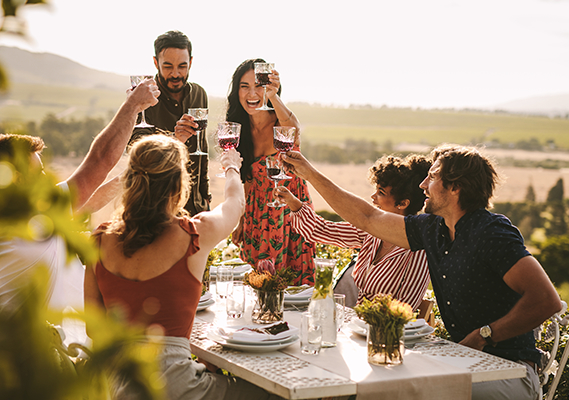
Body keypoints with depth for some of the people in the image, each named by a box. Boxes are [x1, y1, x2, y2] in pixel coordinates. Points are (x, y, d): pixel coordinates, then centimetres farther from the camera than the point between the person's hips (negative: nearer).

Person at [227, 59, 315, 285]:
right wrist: (240, 221, 9)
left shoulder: (282, 124, -17)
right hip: (256, 214, 4)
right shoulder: (239, 129, -2)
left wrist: (273, 96, -62)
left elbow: (293, 127, -44)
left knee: (293, 283, 1)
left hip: (289, 210, -4)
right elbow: (247, 179, 8)